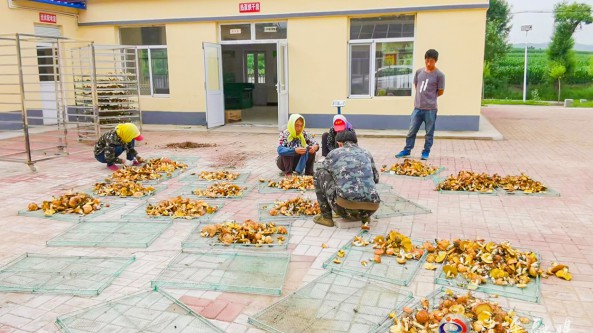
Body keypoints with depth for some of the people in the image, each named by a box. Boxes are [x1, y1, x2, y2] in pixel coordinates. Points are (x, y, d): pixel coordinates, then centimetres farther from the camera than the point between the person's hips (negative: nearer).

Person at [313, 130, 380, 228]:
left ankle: (326, 217, 15)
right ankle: (365, 216, 20)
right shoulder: (366, 153, 21)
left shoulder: (334, 153, 13)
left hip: (345, 207, -4)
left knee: (319, 173, 16)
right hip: (371, 209, 4)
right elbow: (376, 178, 33)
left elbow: (320, 175, 27)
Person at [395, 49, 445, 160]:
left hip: (430, 109, -4)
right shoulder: (419, 72, 5)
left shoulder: (439, 75, -8)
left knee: (429, 132, 7)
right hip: (418, 107, 4)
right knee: (411, 131, 9)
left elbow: (440, 92, -1)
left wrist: (430, 97, 9)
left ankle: (426, 152, 18)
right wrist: (422, 96, 11)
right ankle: (407, 150, 20)